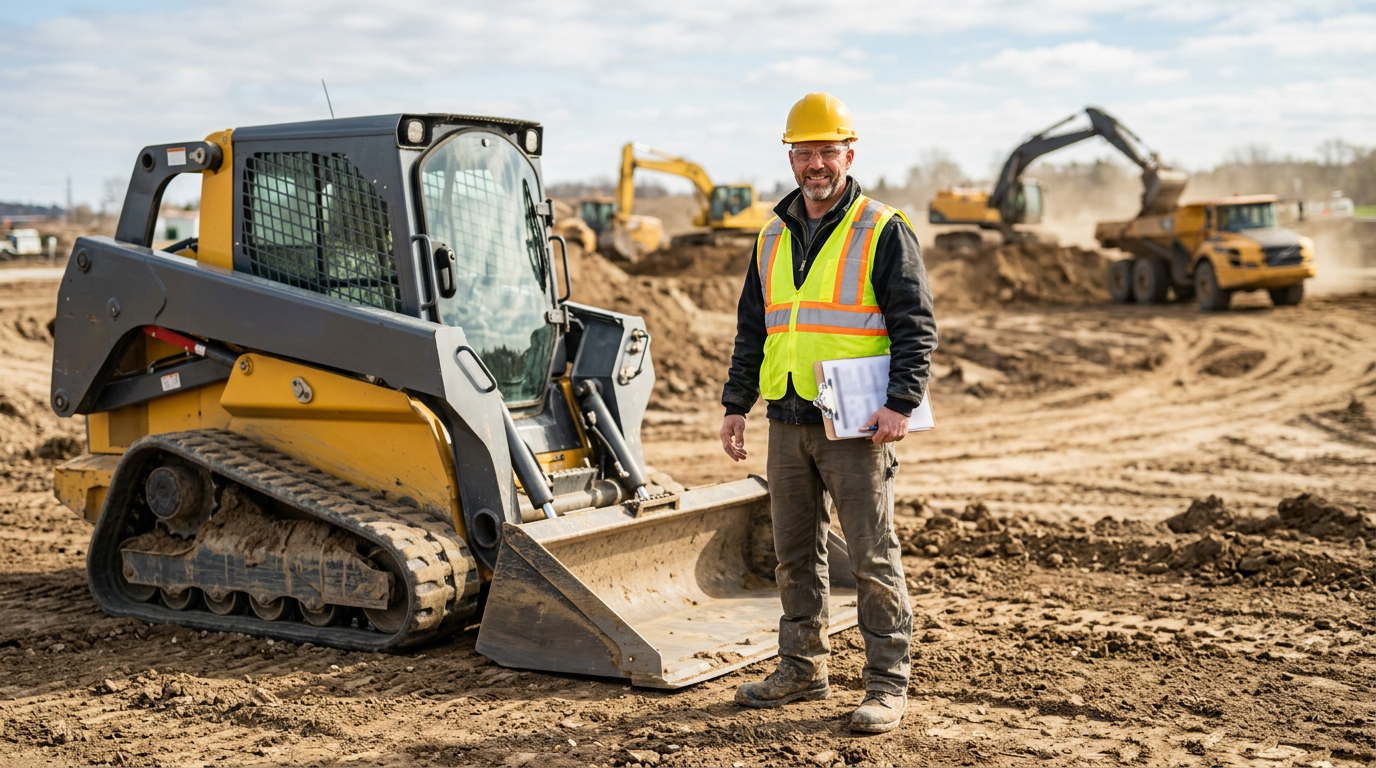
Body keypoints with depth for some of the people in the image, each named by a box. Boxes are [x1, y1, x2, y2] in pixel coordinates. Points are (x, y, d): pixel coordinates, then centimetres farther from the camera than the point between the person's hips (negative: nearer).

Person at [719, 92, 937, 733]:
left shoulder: (883, 231, -4)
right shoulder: (773, 237, 14)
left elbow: (915, 325, -8)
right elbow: (752, 328, 19)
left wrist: (901, 403, -18)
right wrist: (736, 405, 14)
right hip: (788, 422, 6)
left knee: (872, 557, -2)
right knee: (795, 555, 13)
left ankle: (887, 683, 6)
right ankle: (802, 669, 25)